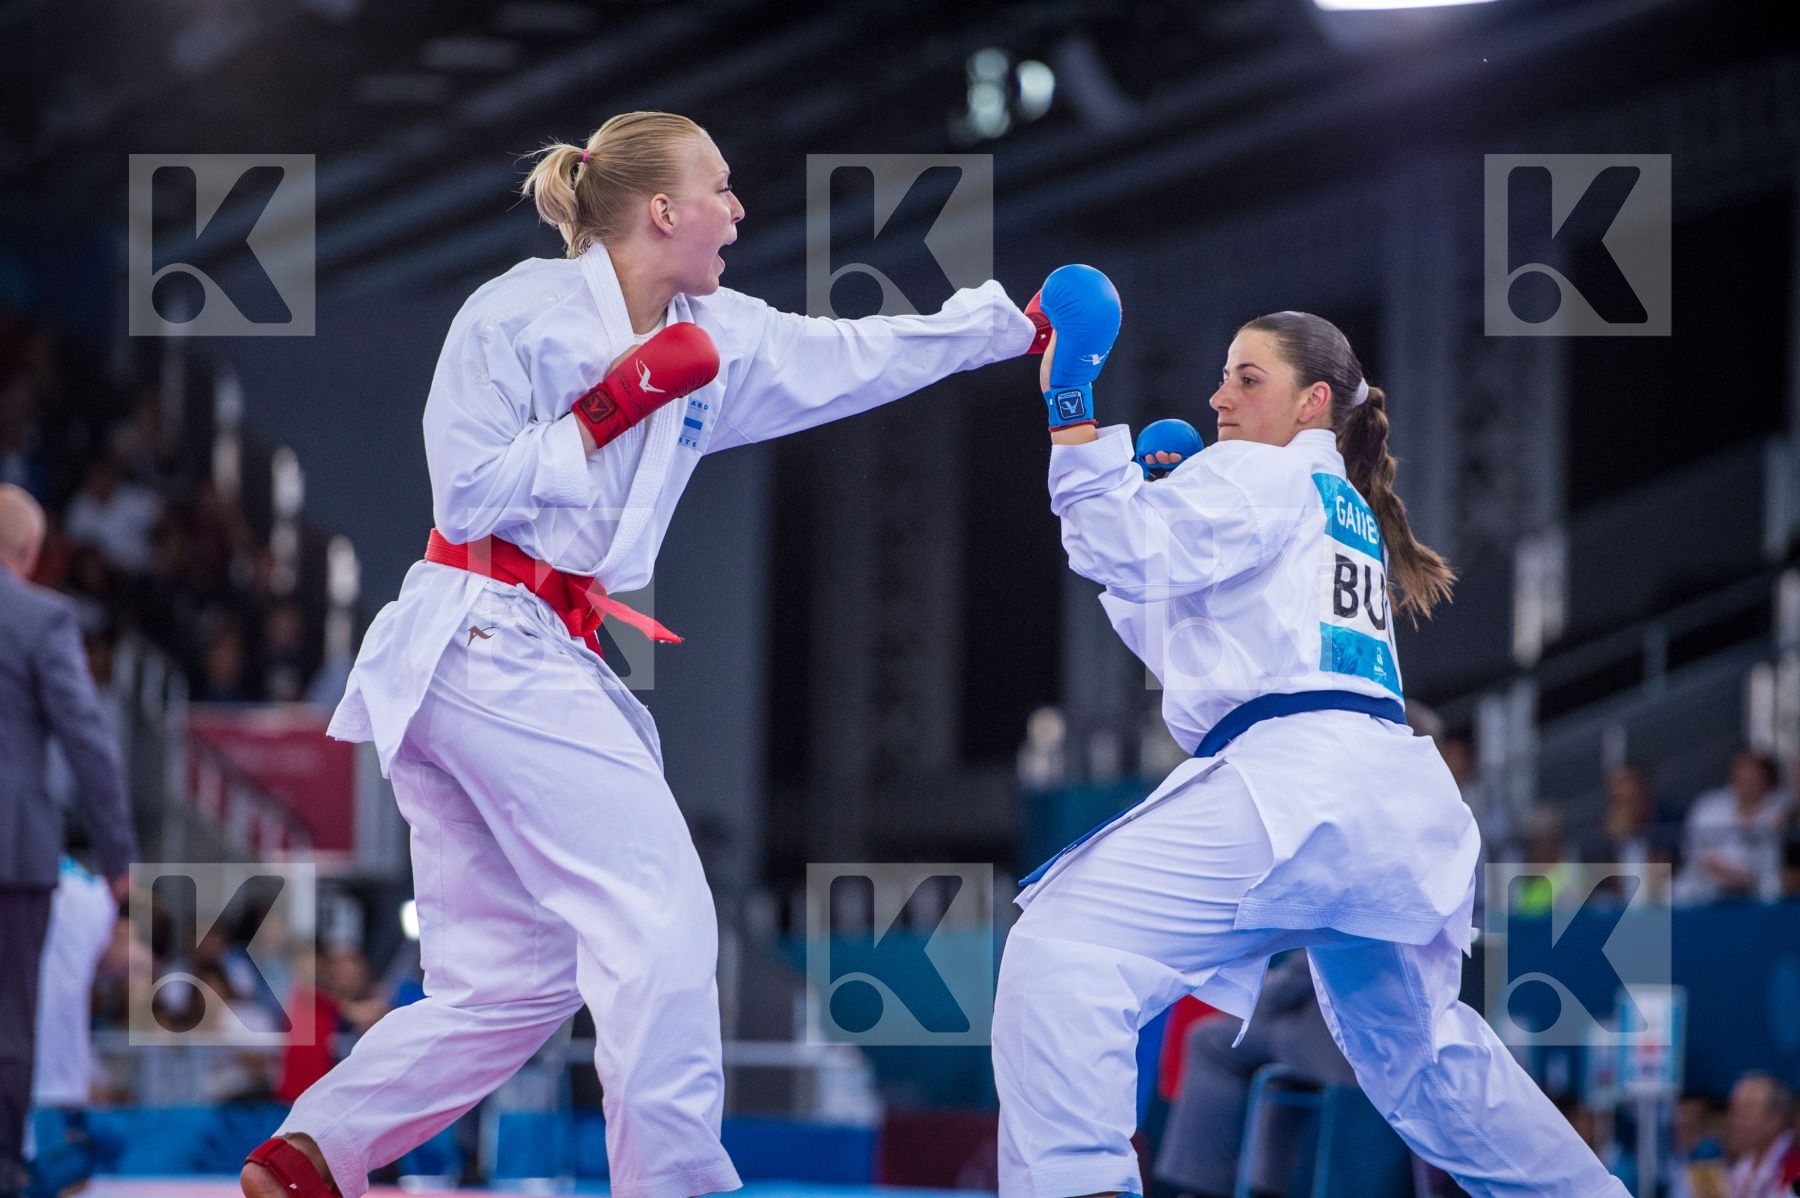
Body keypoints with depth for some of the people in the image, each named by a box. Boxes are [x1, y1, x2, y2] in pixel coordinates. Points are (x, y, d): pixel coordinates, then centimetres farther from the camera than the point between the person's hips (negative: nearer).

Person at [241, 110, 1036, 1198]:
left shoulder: (716, 340, 13)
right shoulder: (521, 314, -9)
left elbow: (868, 355, 20)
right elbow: (469, 494, -12)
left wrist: (1021, 323, 21)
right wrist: (617, 405, -12)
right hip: (492, 643, -9)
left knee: (513, 977, 7)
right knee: (655, 913, -12)